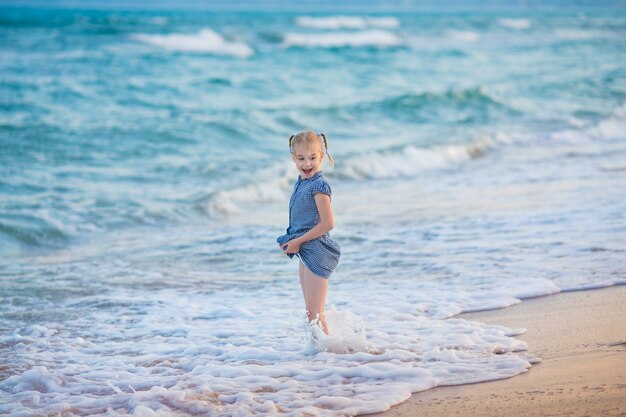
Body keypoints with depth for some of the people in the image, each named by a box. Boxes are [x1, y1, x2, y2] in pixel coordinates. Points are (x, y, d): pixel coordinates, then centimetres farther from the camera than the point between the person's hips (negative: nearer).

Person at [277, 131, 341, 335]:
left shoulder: (319, 185, -16)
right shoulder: (301, 182, 11)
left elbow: (327, 223, -20)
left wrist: (298, 241, -15)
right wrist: (291, 241, 4)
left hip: (317, 251, -9)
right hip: (306, 251, 10)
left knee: (315, 312, -8)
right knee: (311, 311, 15)